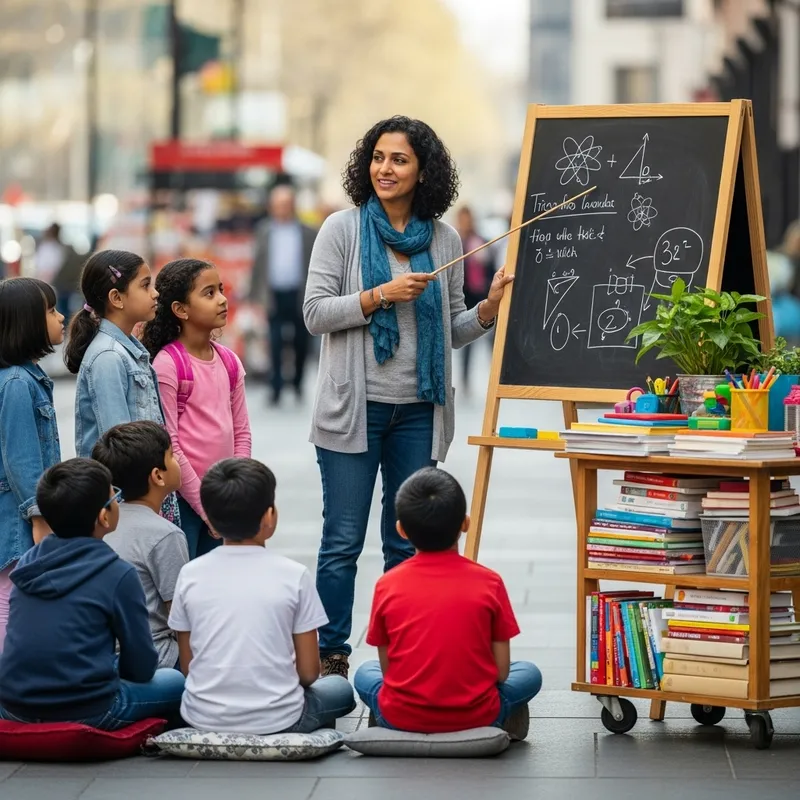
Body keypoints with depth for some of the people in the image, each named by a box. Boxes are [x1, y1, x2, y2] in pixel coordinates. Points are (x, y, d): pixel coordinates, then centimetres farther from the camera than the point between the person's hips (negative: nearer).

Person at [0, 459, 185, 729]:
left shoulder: (28, 562, 7)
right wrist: (116, 673, 20)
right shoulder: (117, 575, -10)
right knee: (176, 682, 20)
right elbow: (142, 665, -2)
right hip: (84, 712, -6)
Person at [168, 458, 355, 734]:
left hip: (203, 719, 2)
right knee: (340, 689, 29)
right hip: (276, 721, -2)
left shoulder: (190, 575, -3)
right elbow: (308, 672, -4)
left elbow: (187, 666, 4)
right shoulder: (293, 576, -9)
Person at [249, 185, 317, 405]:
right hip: (275, 295, 0)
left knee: (301, 343, 8)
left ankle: (298, 381, 26)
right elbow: (258, 265, 6)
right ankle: (276, 387, -4)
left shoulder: (307, 233, 4)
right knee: (275, 344, -6)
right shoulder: (264, 232, 7)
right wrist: (255, 296, 1)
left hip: (299, 295, 0)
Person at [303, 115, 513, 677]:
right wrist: (380, 295, -17)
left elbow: (450, 331, 13)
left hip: (419, 411, 3)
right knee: (343, 541, -1)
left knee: (408, 542, 9)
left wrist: (489, 310, -6)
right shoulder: (343, 229, -1)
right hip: (355, 408, -3)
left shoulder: (446, 240, 8)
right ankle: (330, 656, 7)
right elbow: (315, 312, -6)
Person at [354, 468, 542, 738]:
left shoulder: (387, 586, -4)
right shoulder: (489, 583, -7)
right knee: (529, 674, 27)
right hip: (475, 715, 0)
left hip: (403, 717, 0)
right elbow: (501, 671, -3)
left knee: (365, 673, 32)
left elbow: (387, 668, 2)